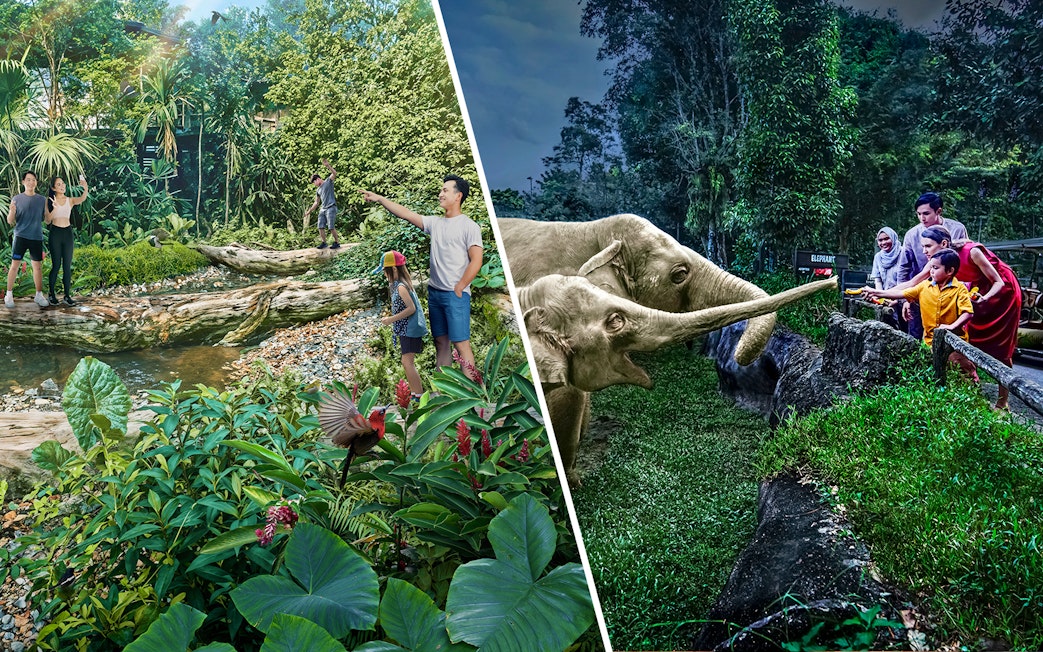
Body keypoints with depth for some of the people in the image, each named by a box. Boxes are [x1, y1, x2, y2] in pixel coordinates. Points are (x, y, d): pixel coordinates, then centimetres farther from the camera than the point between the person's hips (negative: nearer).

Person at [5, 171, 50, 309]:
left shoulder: (42, 199, 7)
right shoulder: (17, 199, 2)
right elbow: (10, 221, 2)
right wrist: (12, 211, -19)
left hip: (37, 237, 2)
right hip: (21, 236, -2)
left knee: (38, 266, 5)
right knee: (15, 265, -3)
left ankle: (39, 295, 12)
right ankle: (9, 295, 3)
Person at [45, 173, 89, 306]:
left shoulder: (70, 200, 5)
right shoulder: (50, 201, 1)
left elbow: (82, 198, -18)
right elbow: (47, 220, -4)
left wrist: (85, 188, -38)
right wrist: (54, 209, -21)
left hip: (68, 233, 2)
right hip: (55, 233, -2)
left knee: (67, 265, 1)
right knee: (56, 265, -2)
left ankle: (67, 296, 5)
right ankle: (51, 294, 11)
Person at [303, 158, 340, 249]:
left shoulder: (328, 181, 2)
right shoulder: (318, 190, 21)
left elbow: (334, 173, -15)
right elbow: (316, 203, 26)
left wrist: (328, 166, -28)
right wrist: (309, 211, 25)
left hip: (331, 208, -7)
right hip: (323, 209, 7)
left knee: (331, 227, -11)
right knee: (321, 227, 0)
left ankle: (337, 242, -2)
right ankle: (324, 243, 8)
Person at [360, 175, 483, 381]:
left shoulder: (469, 226, -7)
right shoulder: (435, 222, 12)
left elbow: (476, 261, -12)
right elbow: (407, 214, 13)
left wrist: (458, 288, -12)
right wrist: (379, 199, 10)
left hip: (456, 295, -7)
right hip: (434, 292, 7)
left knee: (461, 344, -9)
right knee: (441, 342, 10)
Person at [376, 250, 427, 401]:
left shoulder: (401, 287, -18)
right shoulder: (398, 284, 11)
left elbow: (411, 308, -21)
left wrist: (391, 319, -17)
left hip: (410, 330, -11)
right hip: (405, 329, 11)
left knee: (407, 362, -12)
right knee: (407, 362, 15)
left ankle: (420, 395, -10)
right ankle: (414, 393, 23)